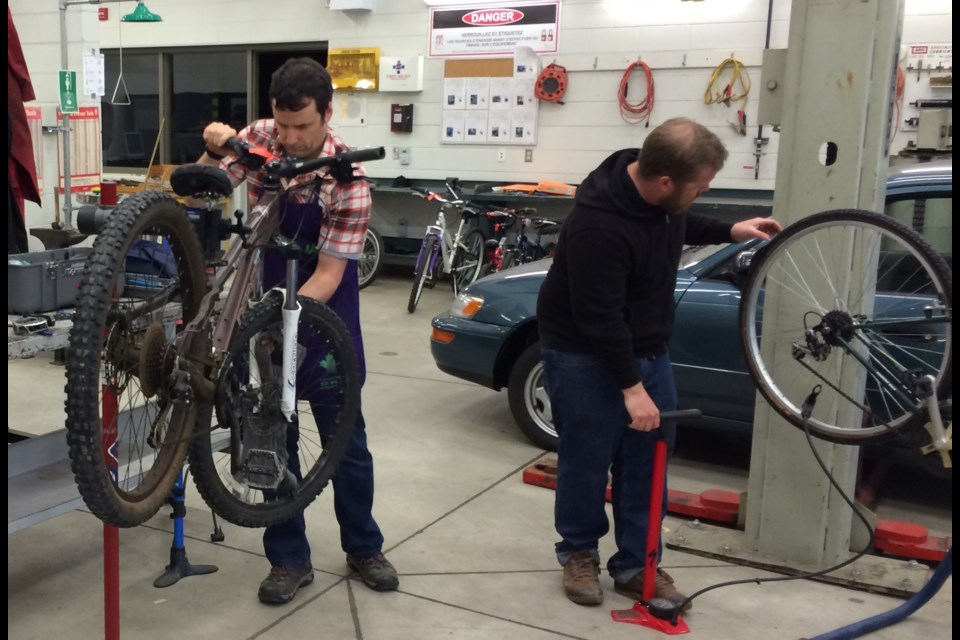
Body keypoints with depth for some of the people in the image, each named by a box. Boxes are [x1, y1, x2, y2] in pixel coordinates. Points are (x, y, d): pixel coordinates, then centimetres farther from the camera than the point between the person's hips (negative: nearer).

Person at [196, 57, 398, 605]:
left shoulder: (348, 177, -21)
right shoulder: (259, 138, -8)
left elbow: (329, 272, -22)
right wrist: (214, 148, -21)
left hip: (325, 310, -3)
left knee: (345, 432, 8)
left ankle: (364, 548, 26)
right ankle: (290, 560, 20)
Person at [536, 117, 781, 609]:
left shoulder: (658, 192, -7)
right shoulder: (599, 226, -32)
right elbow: (599, 318, -28)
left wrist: (729, 232, 10)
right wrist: (630, 386, -24)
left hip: (647, 348, 8)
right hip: (585, 355, -7)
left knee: (647, 461, 8)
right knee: (587, 459, 3)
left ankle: (635, 566, 21)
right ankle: (579, 553, 26)